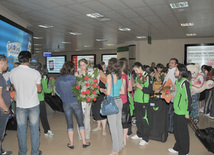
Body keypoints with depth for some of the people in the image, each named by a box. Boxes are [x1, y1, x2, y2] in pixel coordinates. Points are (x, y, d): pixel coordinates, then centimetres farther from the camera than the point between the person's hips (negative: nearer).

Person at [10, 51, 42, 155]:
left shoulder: (13, 72, -6)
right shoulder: (35, 73, -16)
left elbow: (15, 87, 9)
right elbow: (39, 89, -6)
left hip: (20, 105, 2)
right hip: (33, 105, -2)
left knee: (21, 130, 15)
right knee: (34, 129, 11)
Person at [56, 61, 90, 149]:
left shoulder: (58, 79, -3)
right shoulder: (73, 77, -15)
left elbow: (57, 90, 8)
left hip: (66, 103, 3)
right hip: (75, 102, -3)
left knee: (69, 124, 12)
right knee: (80, 122, 10)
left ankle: (71, 143, 19)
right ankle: (84, 142, 18)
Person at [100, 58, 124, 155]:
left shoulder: (110, 76, -15)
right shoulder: (119, 76, 7)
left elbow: (108, 92, -18)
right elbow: (122, 91, 12)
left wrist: (102, 90, 1)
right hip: (119, 101, 8)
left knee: (113, 126, 2)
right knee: (118, 124, 16)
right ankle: (120, 146, 29)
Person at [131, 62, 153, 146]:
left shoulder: (148, 77, -9)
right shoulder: (137, 77, 13)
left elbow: (150, 90, -15)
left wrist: (140, 87, -21)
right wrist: (134, 86, 3)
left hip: (144, 102, -7)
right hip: (137, 101, 7)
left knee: (145, 119, -1)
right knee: (138, 119, 17)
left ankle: (145, 138, 10)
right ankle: (139, 134, 32)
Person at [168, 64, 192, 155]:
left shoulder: (184, 82, -16)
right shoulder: (178, 81, 10)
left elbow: (188, 98, -17)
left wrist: (187, 112, -16)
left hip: (182, 112, -8)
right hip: (176, 110, 9)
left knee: (182, 132, 5)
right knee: (176, 130, 18)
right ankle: (177, 148, 34)